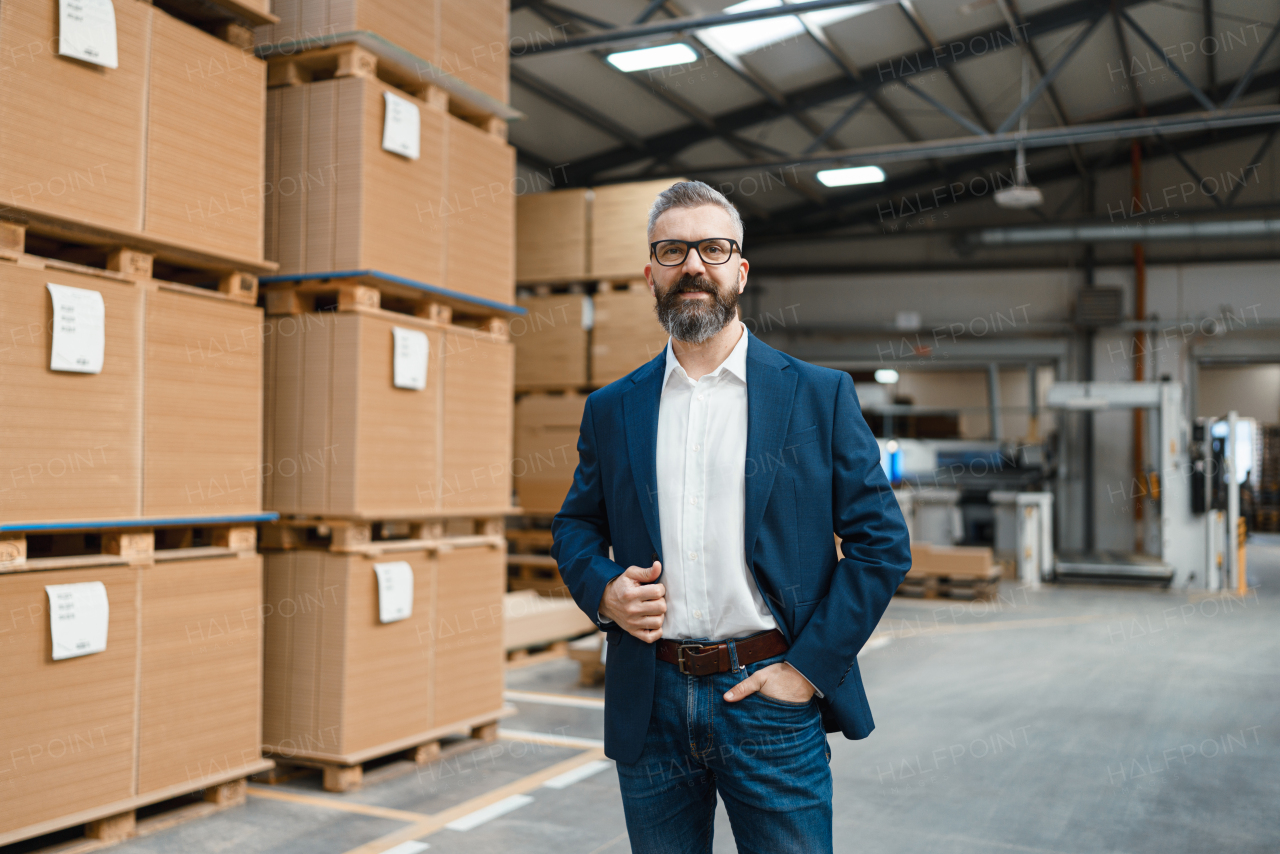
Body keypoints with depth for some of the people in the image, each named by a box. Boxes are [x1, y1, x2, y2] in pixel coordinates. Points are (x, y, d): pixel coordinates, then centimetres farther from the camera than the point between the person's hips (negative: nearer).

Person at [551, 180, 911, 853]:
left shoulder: (821, 396, -1)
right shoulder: (610, 410, 7)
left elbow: (883, 543, -2)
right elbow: (575, 524, 17)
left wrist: (809, 666, -8)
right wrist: (601, 589, -5)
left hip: (771, 699, -2)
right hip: (650, 703, 3)